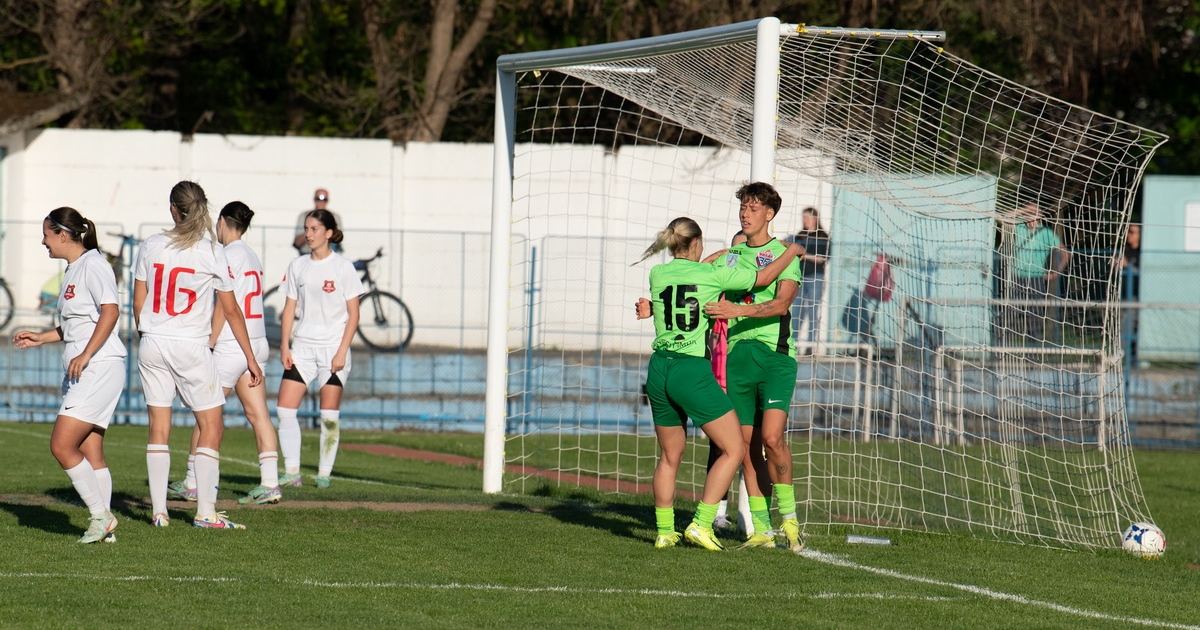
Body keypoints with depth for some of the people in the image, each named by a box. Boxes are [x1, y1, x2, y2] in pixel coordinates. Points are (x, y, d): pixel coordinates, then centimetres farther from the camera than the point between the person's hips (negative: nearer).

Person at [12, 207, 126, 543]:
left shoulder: (92, 265, -11)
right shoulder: (73, 270, 19)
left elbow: (110, 312, -21)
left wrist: (85, 355, -25)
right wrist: (41, 337, 21)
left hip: (100, 368, -10)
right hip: (81, 374, 10)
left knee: (62, 445, -14)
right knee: (90, 454, 6)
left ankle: (101, 515, -8)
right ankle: (104, 527, 7)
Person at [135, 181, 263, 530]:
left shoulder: (151, 246, 1)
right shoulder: (211, 252, -6)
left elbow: (138, 303, 6)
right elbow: (231, 310, -2)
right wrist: (250, 358, 4)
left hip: (152, 344, 3)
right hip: (191, 347, -3)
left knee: (158, 428, 9)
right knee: (211, 427, 5)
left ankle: (158, 510, 7)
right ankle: (205, 511, -1)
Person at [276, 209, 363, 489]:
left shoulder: (343, 267, -3)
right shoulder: (297, 266, 8)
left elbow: (353, 314, -3)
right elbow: (290, 308, 11)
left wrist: (342, 351, -10)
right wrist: (285, 345, 2)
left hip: (333, 349, -4)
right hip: (302, 347, 4)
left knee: (329, 415, -1)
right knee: (284, 409, -6)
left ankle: (324, 473, 8)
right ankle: (291, 471, -2)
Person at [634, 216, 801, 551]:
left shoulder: (658, 274, 5)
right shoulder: (714, 274, -6)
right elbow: (764, 276, 8)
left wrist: (728, 252, 39)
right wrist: (792, 251, 26)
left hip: (659, 368, 5)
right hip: (692, 372, -5)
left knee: (669, 456, 18)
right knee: (734, 449, 4)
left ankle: (664, 531, 20)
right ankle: (701, 524, -5)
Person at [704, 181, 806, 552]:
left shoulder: (784, 254, 0)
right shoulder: (729, 255, 15)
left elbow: (781, 303, -14)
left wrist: (738, 310, -27)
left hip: (774, 354, -5)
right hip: (737, 354, 5)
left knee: (772, 437, -17)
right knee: (747, 443, 2)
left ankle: (788, 517, -5)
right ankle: (761, 529, 6)